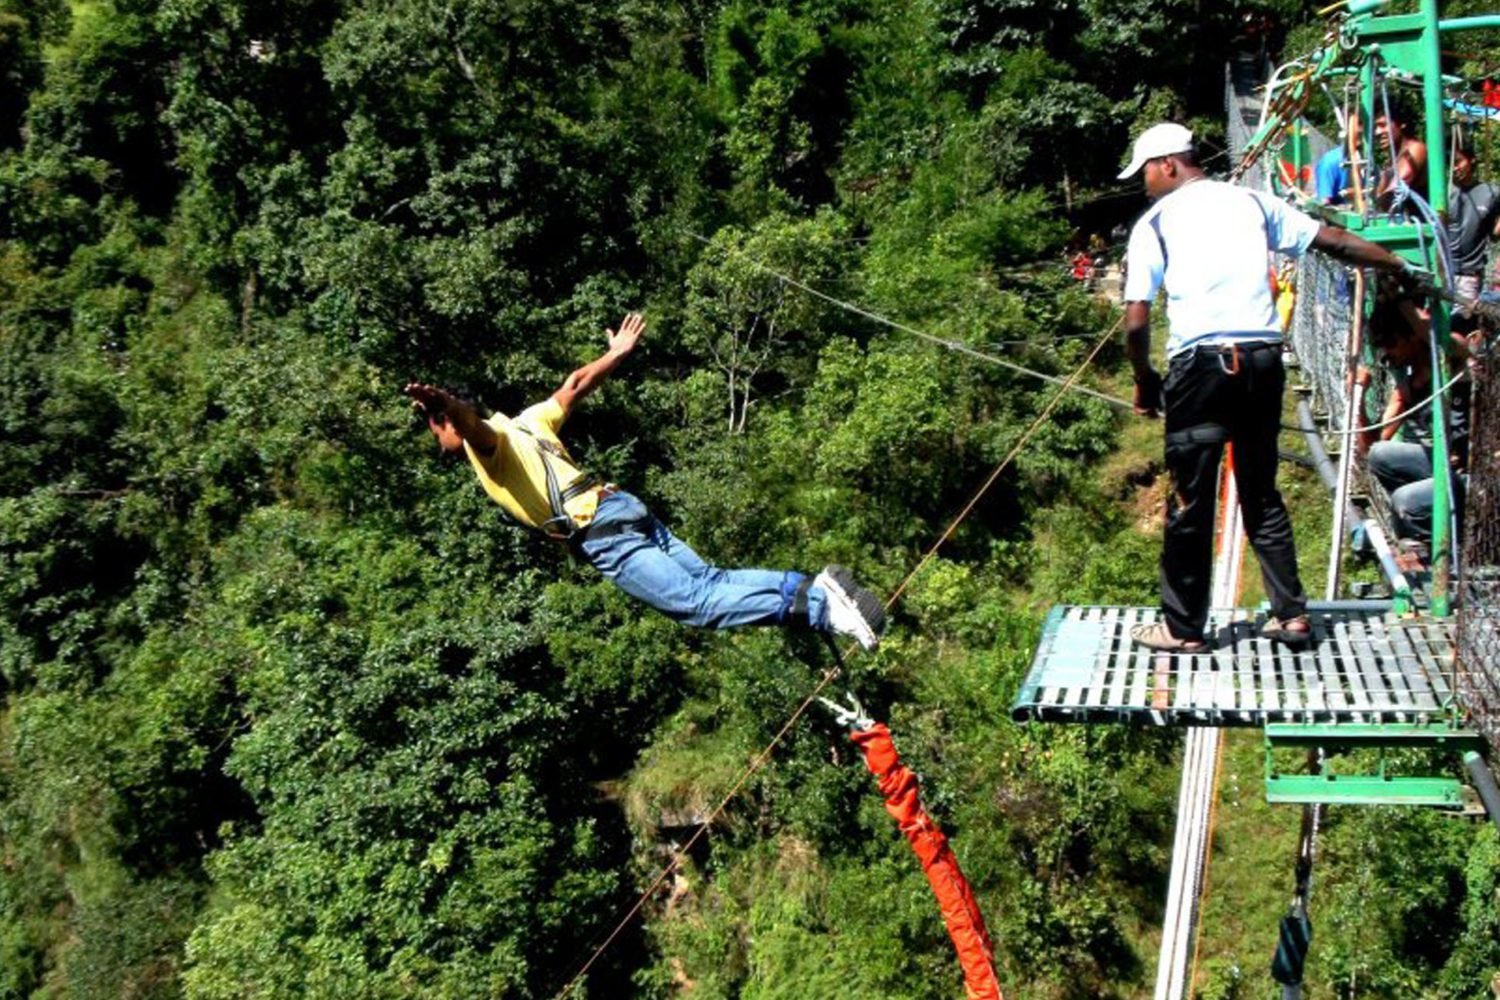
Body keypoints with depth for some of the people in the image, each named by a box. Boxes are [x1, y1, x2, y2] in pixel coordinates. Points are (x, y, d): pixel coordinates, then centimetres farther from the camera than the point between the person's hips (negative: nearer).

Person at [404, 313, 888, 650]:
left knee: (696, 602, -12)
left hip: (599, 533, -8)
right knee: (709, 580, 6)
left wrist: (444, 402, -43)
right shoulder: (525, 422, 26)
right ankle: (814, 587, -8)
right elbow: (574, 385, 33)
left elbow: (471, 421, -22)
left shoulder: (487, 442, 3)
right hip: (623, 506, 8)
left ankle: (814, 607, -24)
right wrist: (617, 354, 49)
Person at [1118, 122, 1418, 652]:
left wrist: (1145, 381, 11)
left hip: (1200, 361, -4)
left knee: (1191, 500, 4)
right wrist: (1401, 265, 29)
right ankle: (1291, 613, 18)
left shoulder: (1155, 220, 3)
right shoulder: (1251, 201, 14)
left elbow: (1136, 321, -3)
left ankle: (1183, 628, 11)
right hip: (1263, 356, 4)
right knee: (1261, 491, 16)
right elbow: (1333, 240, 17)